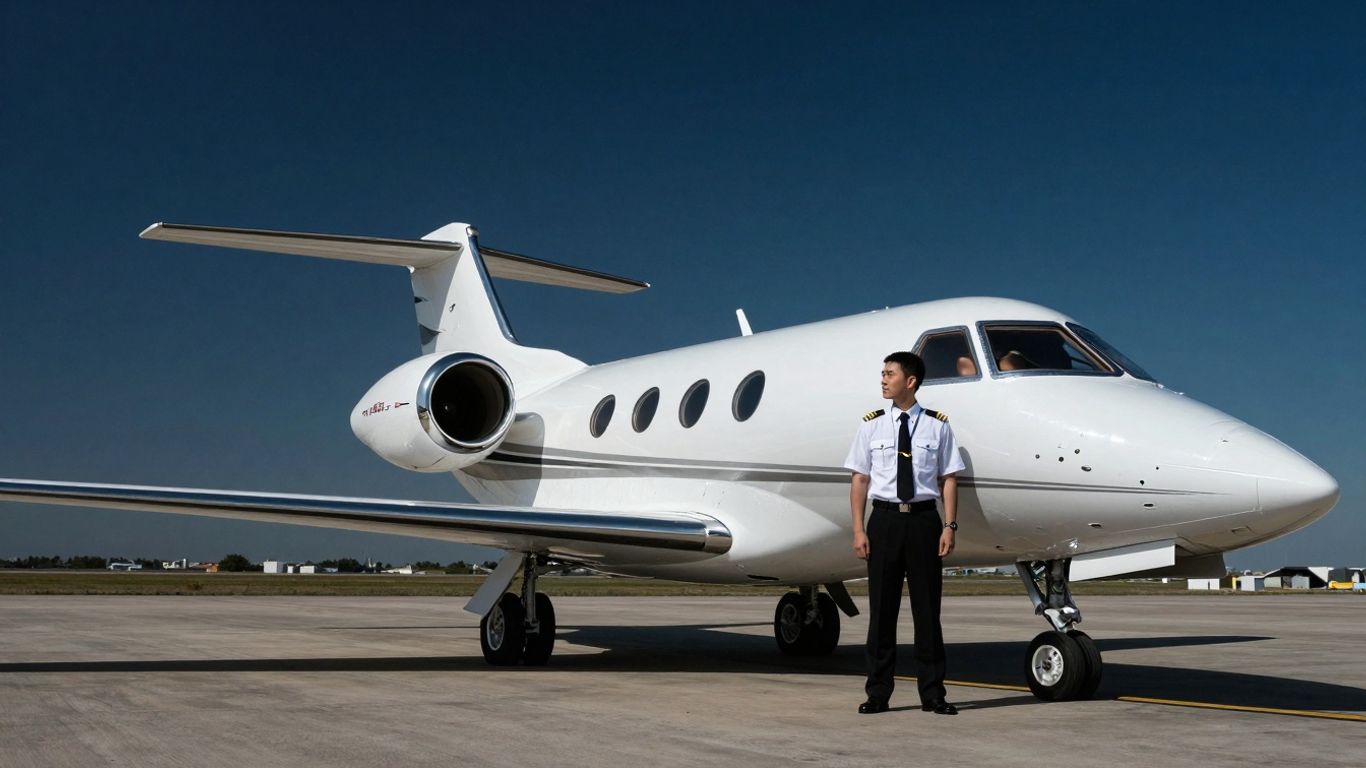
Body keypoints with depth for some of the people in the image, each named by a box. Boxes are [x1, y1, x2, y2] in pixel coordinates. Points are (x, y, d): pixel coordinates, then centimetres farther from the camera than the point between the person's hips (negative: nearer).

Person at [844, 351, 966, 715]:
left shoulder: (937, 426, 2)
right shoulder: (872, 426, 4)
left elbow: (948, 479, 3)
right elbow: (860, 480, 4)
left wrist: (950, 526, -6)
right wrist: (858, 530, -3)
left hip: (924, 520, -1)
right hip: (885, 519, 1)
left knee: (927, 606, 5)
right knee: (882, 607, 5)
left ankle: (932, 693, 14)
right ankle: (878, 694, 14)